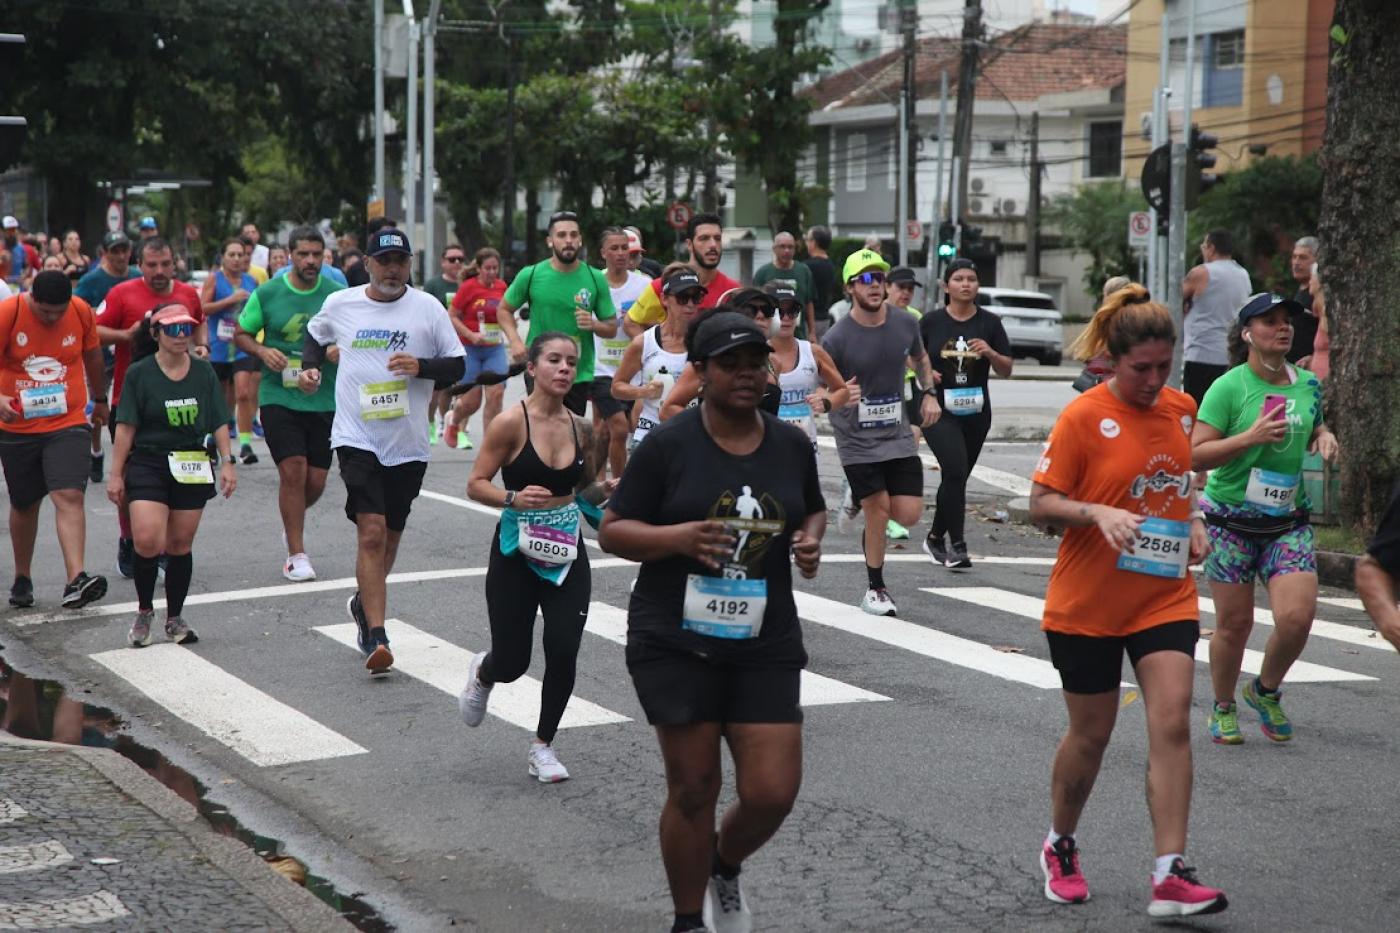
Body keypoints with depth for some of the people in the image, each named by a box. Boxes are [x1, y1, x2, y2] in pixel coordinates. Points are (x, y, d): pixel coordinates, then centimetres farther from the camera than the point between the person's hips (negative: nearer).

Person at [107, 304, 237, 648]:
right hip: (148, 464, -3)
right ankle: (144, 612, 7)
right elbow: (126, 427, -3)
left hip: (192, 466, 3)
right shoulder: (139, 373, -3)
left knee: (180, 545, 7)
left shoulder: (203, 371, 5)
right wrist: (116, 474, -4)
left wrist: (227, 462, 1)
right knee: (148, 542, -15)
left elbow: (219, 422, 9)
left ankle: (175, 618, 21)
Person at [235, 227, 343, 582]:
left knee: (316, 480, 5)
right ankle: (296, 554, 0)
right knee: (293, 470, -11)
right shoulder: (266, 294, -1)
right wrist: (262, 352, -11)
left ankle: (294, 516, 41)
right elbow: (240, 333, 9)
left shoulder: (337, 294, 1)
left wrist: (343, 348, -12)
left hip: (324, 400, 2)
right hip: (279, 396, -2)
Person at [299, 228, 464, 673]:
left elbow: (456, 367, 2)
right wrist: (311, 367, 7)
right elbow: (315, 335, 25)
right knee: (371, 533, -16)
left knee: (390, 536, 15)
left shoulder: (427, 307, 0)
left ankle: (364, 604, 42)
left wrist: (420, 366, -16)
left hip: (408, 444, 2)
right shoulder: (339, 304, 3)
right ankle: (375, 636, -17)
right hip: (357, 437, -2)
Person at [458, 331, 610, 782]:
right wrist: (513, 498, -27)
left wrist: (604, 490, -3)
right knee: (513, 663, 2)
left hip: (567, 552, 3)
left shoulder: (581, 427, 3)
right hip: (516, 554, -3)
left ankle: (543, 746, 15)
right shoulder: (512, 423, -12)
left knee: (564, 653, -6)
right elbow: (476, 484, -10)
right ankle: (482, 673, 42)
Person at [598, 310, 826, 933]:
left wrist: (812, 540, 0)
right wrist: (678, 537, -22)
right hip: (677, 642, -3)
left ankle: (725, 868, 32)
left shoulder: (792, 445, 5)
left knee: (772, 793, -2)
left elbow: (814, 509, 23)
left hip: (765, 645, 3)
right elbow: (611, 530, -4)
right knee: (693, 790, 3)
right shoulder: (669, 444, -7)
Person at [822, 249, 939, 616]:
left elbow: (920, 357, 22)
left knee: (909, 514, -2)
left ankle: (860, 495, 30)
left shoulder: (905, 324, -1)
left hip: (898, 435, 4)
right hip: (857, 440, -4)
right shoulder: (837, 338, -14)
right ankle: (875, 590, 14)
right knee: (878, 515, -6)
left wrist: (929, 393, 10)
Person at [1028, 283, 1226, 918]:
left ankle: (1170, 876, -10)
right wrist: (1099, 513, -28)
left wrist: (1192, 527, 4)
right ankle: (1060, 848, 33)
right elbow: (1041, 505, -12)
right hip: (1087, 603, -4)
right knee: (1090, 734, 9)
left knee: (1172, 723, -10)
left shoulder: (1181, 409, 5)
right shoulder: (1083, 417, -12)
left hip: (1165, 597, 4)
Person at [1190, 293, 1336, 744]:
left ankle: (1266, 691, 18)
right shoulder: (1228, 387, -9)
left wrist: (1324, 437, 3)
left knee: (1297, 615, -11)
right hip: (1231, 523, -3)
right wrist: (1250, 437, -22)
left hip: (1289, 522, 4)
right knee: (1234, 623, 3)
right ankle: (1223, 708, 27)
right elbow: (1195, 455, -13)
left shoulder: (1307, 384, 6)